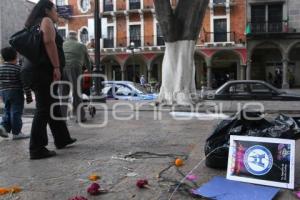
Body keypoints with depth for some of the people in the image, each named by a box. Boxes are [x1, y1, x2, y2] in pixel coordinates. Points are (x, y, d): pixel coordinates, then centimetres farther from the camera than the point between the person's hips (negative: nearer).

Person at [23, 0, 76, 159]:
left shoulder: (34, 24, 25)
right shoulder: (46, 21, -1)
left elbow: (31, 47, 22)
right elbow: (49, 42, -17)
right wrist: (57, 67, -20)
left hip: (35, 71, 10)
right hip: (44, 70, -10)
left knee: (53, 106, 16)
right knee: (44, 109, -10)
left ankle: (62, 139, 26)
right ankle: (37, 149, -9)